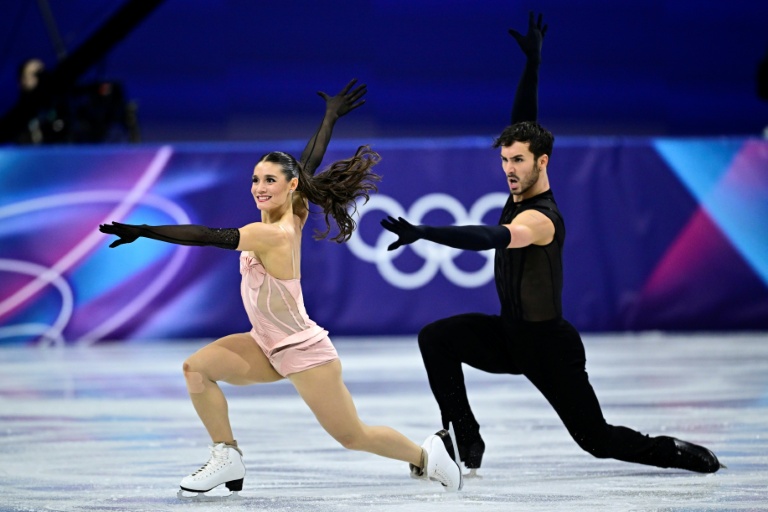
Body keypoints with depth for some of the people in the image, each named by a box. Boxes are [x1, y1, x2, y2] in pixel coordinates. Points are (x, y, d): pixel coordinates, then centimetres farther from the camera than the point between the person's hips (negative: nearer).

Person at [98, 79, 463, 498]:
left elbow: (208, 236, -31)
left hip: (304, 352, -9)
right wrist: (331, 116, 23)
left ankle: (428, 453, 26)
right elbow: (308, 164, 10)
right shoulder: (293, 215, -3)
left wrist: (142, 232, -34)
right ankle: (227, 458, 0)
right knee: (197, 368, -7)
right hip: (271, 348, 9)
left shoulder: (274, 234, -26)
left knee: (353, 436, 2)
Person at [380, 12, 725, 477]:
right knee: (436, 338, -15)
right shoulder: (522, 193, -2)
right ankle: (466, 441, -13)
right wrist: (533, 61, 2)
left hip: (548, 345, -8)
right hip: (511, 335, 8)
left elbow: (490, 238, -46)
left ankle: (679, 454, 22)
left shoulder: (540, 218, -26)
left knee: (598, 439, -2)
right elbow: (523, 121, 6)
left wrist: (421, 233, -56)